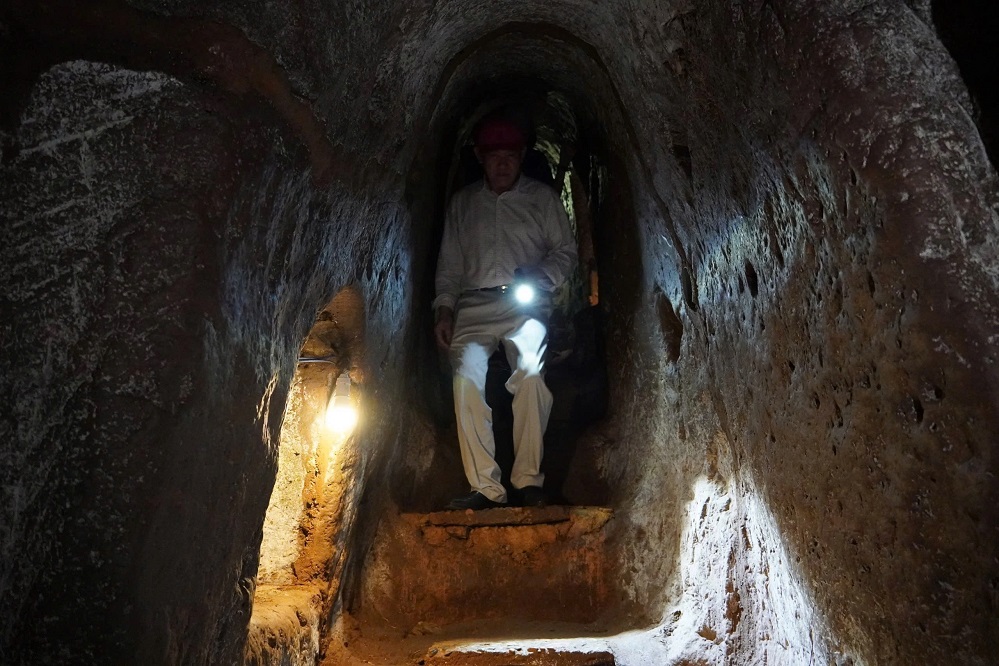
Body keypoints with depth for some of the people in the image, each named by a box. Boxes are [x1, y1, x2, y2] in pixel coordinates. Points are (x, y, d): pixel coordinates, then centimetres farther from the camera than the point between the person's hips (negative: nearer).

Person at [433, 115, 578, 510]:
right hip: (474, 304, 2)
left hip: (526, 303, -2)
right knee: (466, 381, -19)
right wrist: (444, 310, 6)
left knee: (530, 374, -26)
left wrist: (541, 276, -9)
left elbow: (565, 252, 11)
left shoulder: (542, 197, 13)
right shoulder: (462, 202, 19)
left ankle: (529, 481, -19)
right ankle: (485, 487, -16)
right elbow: (449, 264, 19)